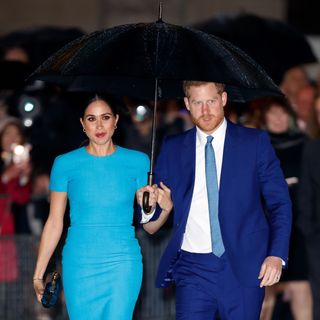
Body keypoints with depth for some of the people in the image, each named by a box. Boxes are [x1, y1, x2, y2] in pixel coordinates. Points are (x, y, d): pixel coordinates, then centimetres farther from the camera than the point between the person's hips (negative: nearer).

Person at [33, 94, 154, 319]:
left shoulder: (137, 162, 4)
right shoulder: (65, 164, 2)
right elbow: (54, 223, 6)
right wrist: (38, 274, 4)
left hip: (123, 262, 0)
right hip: (79, 264, 0)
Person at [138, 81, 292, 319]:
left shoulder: (255, 142, 3)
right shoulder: (172, 148, 10)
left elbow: (279, 203, 3)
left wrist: (277, 255, -9)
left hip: (243, 267, -1)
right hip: (193, 269, 1)